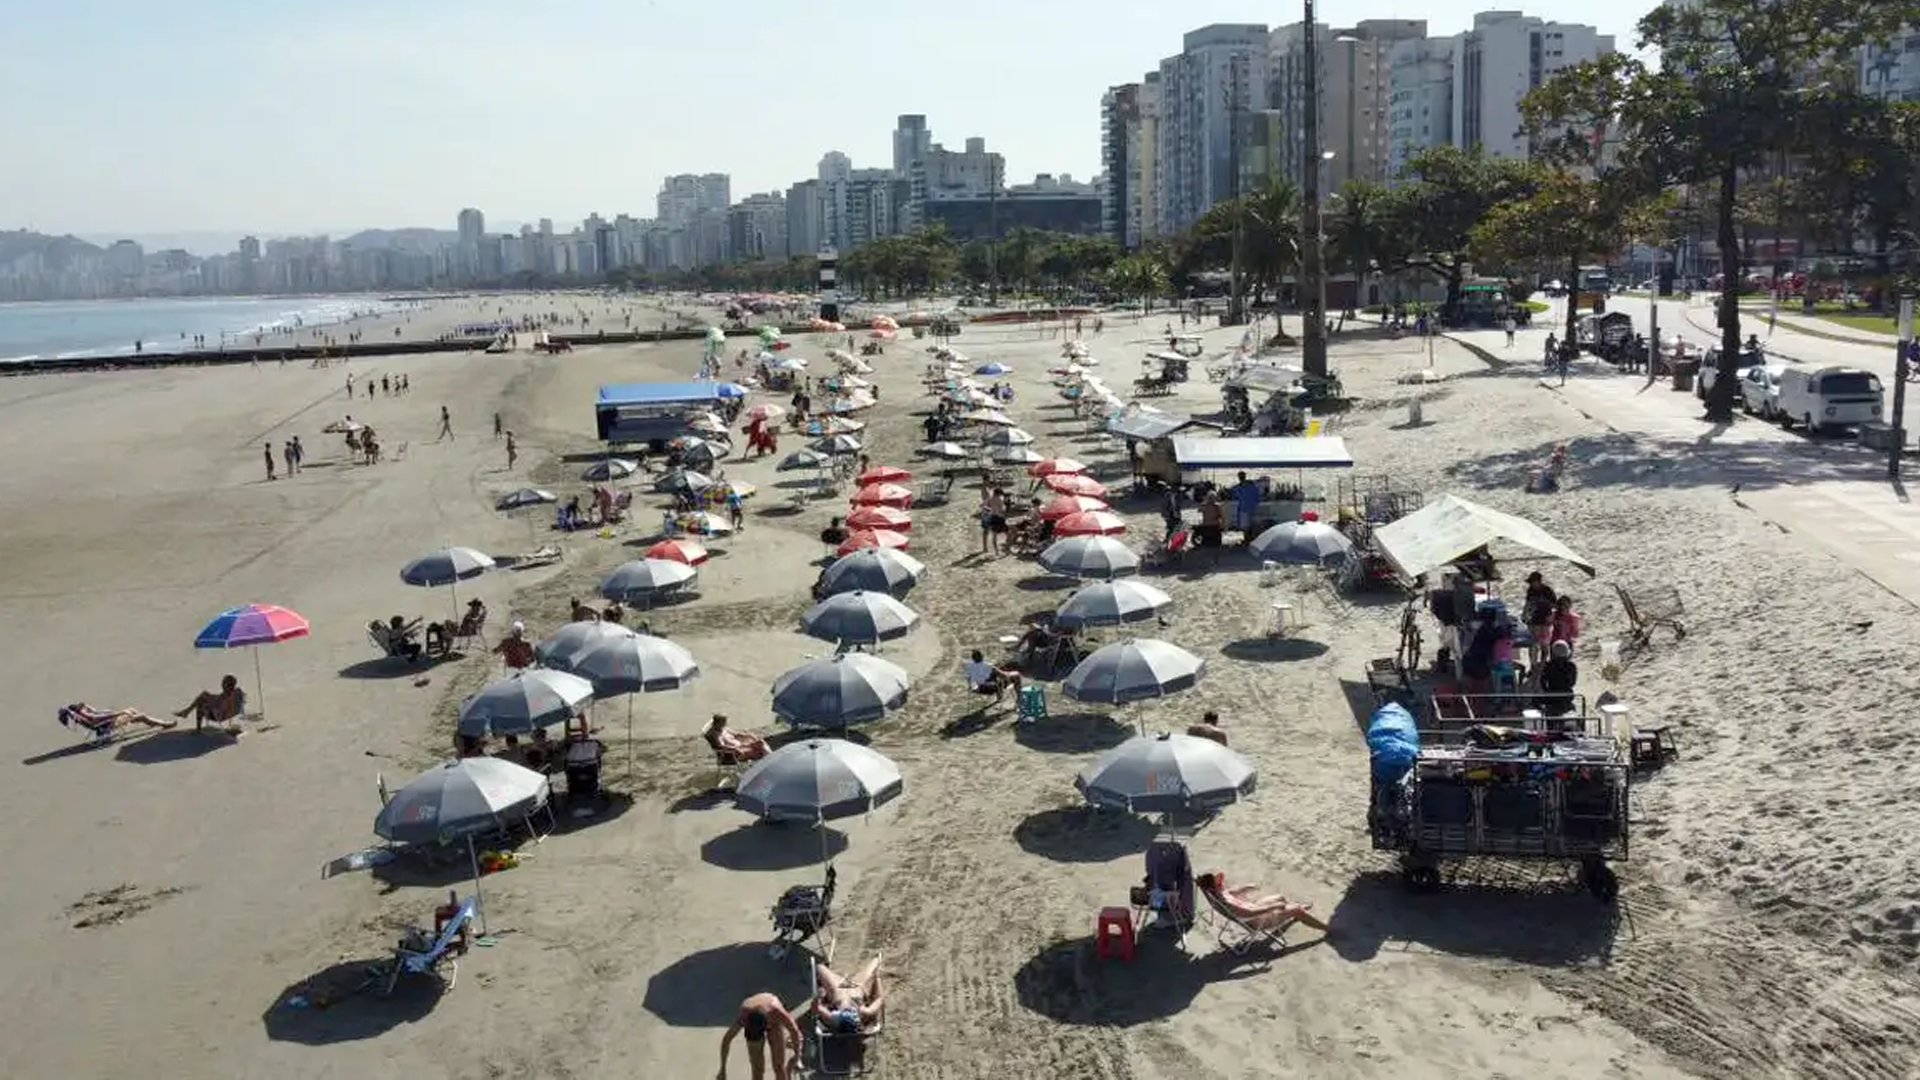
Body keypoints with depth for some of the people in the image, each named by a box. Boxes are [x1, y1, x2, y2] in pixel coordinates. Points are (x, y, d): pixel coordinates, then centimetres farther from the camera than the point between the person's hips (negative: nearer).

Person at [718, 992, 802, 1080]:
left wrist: (796, 1055, -14)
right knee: (757, 1069, -5)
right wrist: (722, 1070, -16)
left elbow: (794, 1031, -26)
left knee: (779, 1067, -8)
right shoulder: (743, 1017, -39)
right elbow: (726, 1040, -24)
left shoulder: (776, 1012, -44)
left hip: (775, 1024, -1)